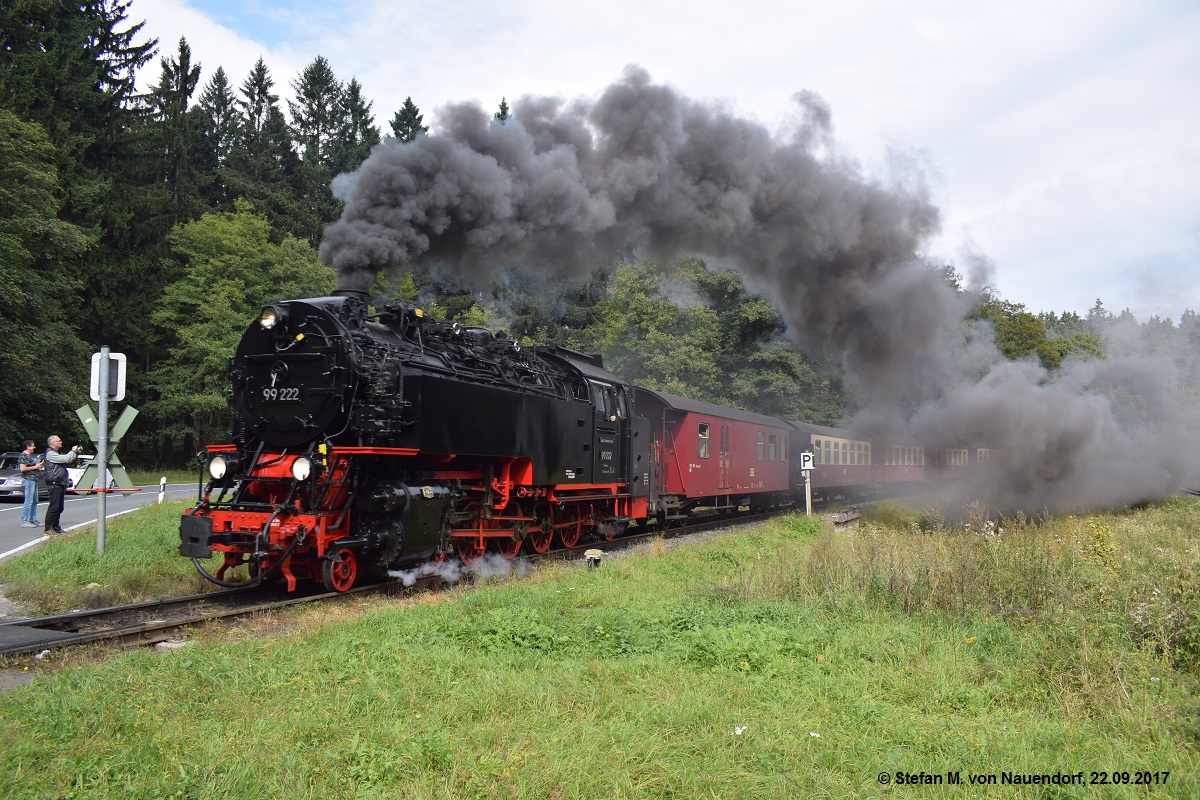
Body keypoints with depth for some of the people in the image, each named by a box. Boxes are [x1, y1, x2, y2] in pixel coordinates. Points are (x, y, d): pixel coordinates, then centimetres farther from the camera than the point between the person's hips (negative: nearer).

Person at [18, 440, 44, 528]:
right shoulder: (23, 456, -10)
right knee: (28, 501, -11)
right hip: (28, 480, -10)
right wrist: (35, 467, -13)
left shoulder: (29, 456, 19)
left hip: (34, 480, 10)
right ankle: (24, 521, -10)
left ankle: (32, 520, 18)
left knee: (34, 501, 12)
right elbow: (23, 468, -21)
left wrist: (39, 465, 16)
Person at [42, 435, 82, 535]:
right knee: (54, 507, -11)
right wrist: (73, 451, -5)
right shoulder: (50, 453, -10)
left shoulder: (57, 453, 22)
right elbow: (66, 459, -21)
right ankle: (48, 528, -8)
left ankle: (55, 527, 17)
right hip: (54, 484, -10)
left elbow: (69, 460, 28)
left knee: (59, 507, 12)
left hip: (61, 483, 10)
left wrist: (76, 452, 13)